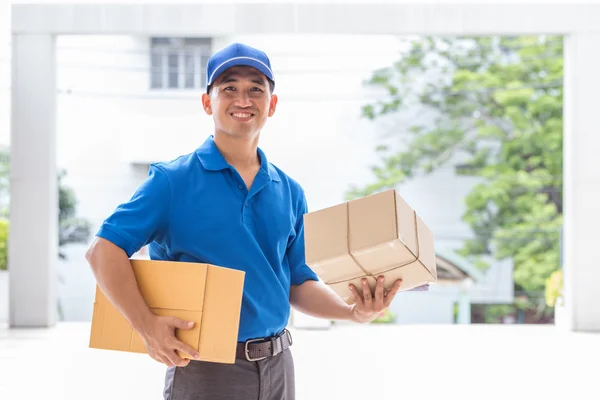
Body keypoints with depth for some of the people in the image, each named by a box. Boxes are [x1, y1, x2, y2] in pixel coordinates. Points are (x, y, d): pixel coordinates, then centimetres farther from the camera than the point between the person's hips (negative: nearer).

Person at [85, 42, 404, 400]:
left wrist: (354, 312, -7)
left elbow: (299, 283, 11)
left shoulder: (290, 192, 8)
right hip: (203, 368, -4)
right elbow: (104, 250, -13)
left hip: (277, 369, 5)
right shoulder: (172, 181, -7)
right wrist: (146, 325, -24)